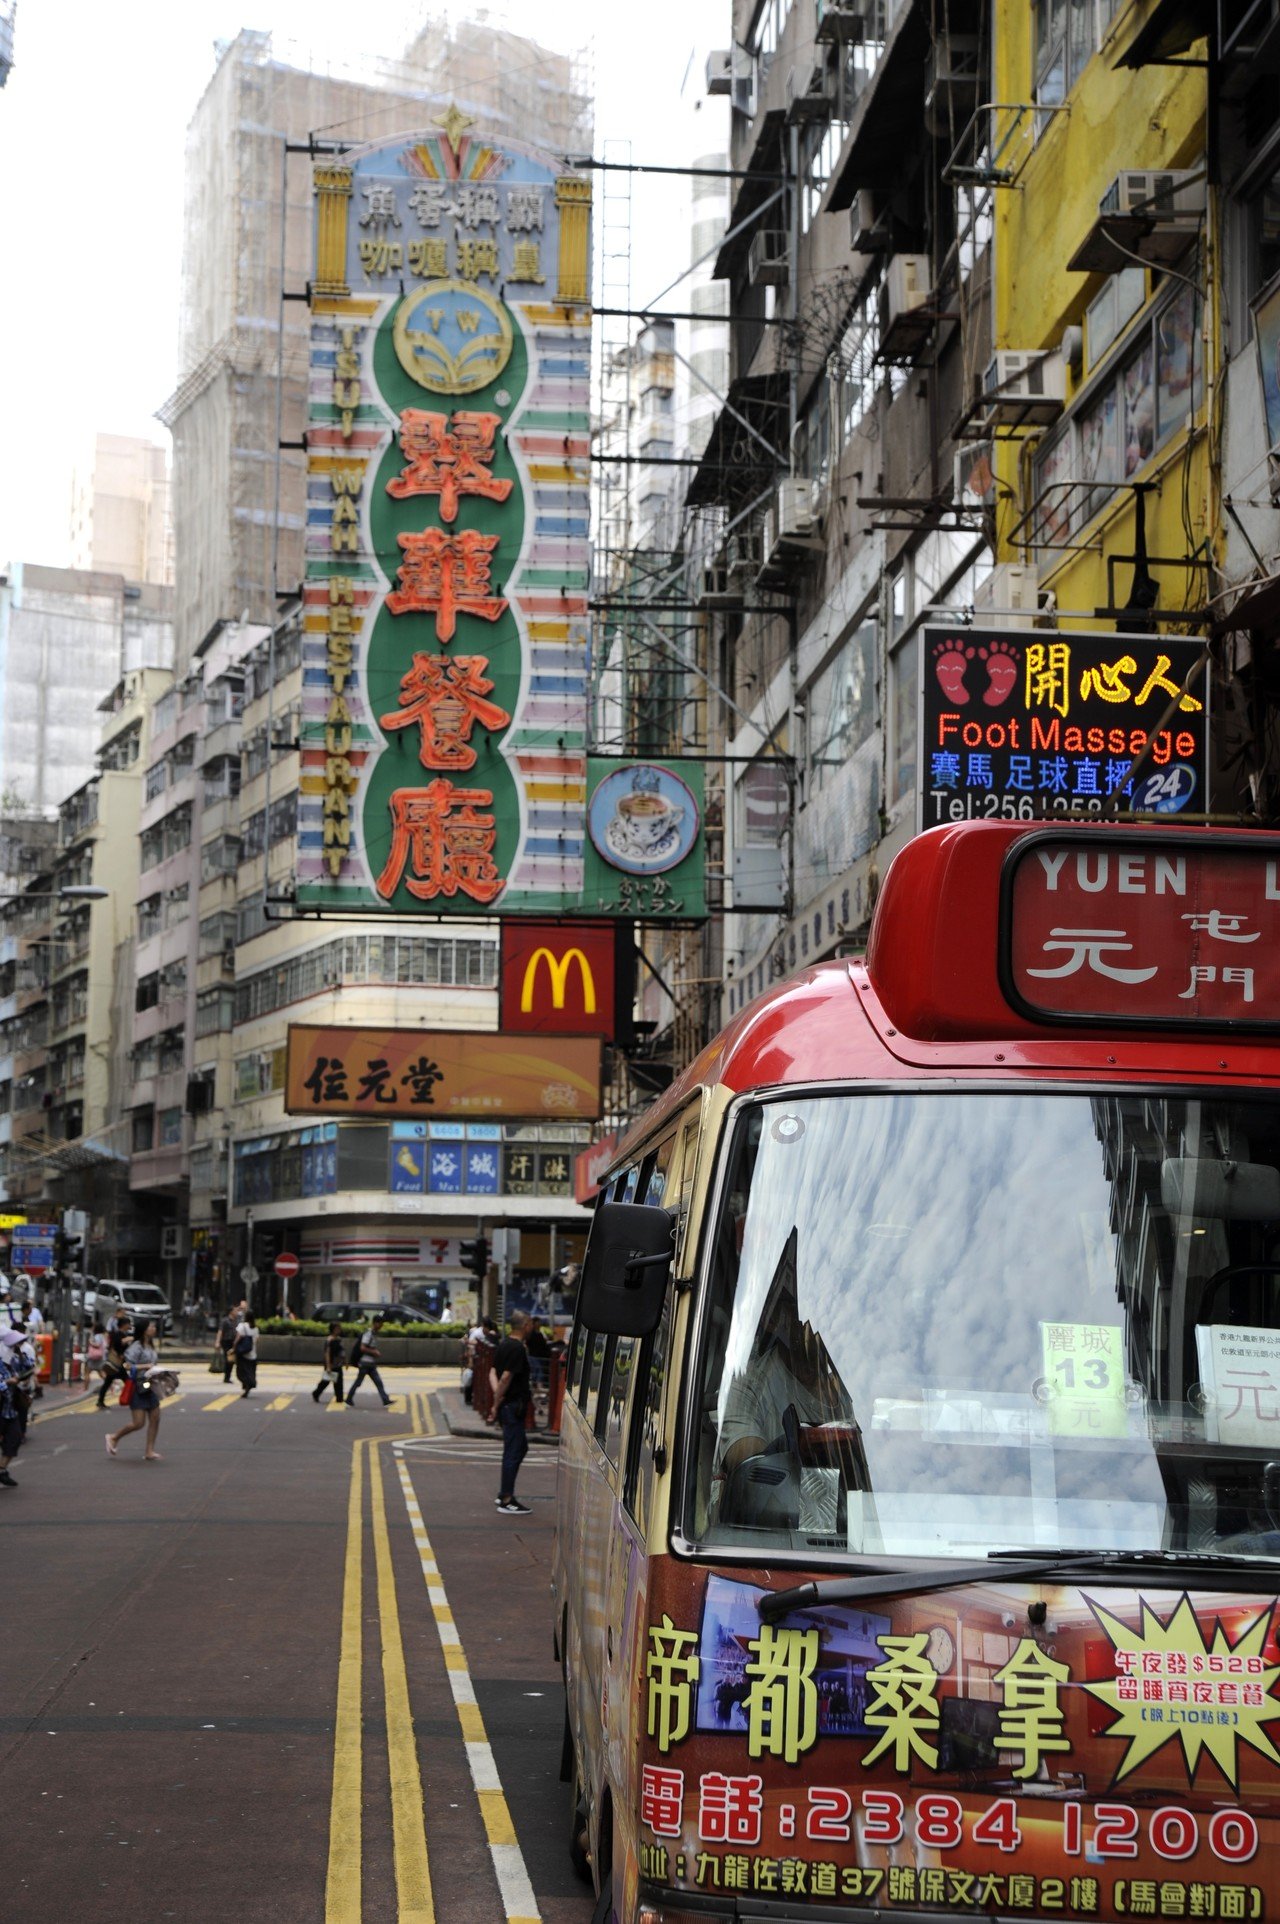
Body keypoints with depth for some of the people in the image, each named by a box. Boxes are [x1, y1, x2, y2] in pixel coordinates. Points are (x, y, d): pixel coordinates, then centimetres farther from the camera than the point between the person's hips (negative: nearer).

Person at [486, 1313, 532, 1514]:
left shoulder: (503, 1345, 12)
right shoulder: (517, 1349, -17)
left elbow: (493, 1372, 8)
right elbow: (506, 1377, -22)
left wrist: (497, 1395, -8)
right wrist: (497, 1405, -15)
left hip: (506, 1406, 10)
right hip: (513, 1405, -10)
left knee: (520, 1447, 20)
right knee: (513, 1452, -5)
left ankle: (505, 1493, 25)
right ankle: (506, 1501, -2)